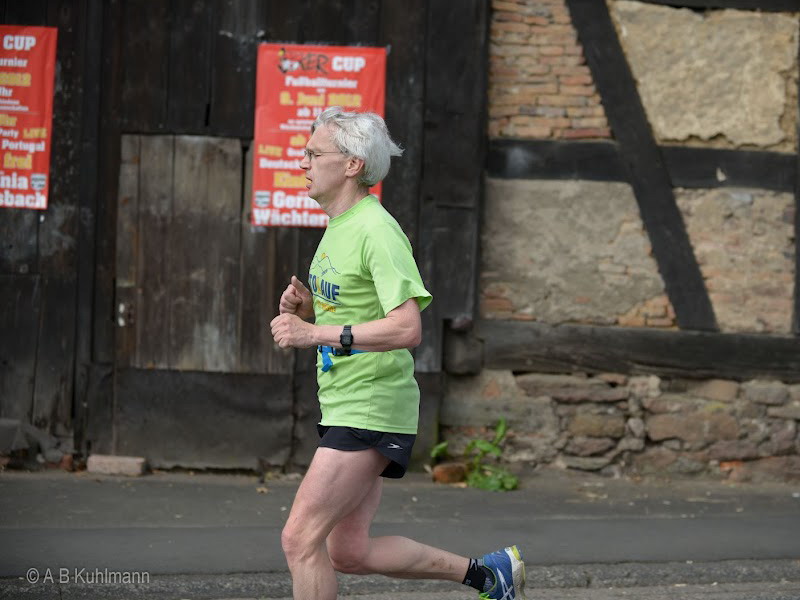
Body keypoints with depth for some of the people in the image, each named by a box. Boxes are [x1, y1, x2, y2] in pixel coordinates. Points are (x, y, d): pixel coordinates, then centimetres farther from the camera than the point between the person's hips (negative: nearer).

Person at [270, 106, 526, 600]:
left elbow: (408, 328, -26)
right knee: (348, 553, 11)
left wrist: (315, 333, -29)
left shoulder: (377, 231, -16)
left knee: (300, 539, -12)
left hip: (374, 407, -10)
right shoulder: (338, 227, 14)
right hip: (342, 406, 10)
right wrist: (302, 305, 4)